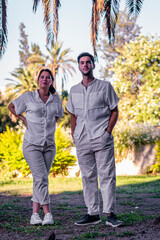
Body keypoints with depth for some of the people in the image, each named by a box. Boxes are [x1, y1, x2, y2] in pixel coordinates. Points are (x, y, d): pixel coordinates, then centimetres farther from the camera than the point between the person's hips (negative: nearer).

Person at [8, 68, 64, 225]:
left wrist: (50, 125, 10)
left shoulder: (56, 99, 6)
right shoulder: (28, 97, -3)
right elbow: (11, 107, 14)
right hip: (32, 144, -3)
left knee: (40, 180, 5)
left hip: (49, 145, 3)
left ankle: (35, 214, 11)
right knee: (41, 178, -13)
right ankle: (48, 214, -10)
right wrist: (24, 119, 5)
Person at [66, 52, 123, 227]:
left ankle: (110, 214, -3)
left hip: (101, 137, -4)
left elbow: (114, 110, 5)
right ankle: (92, 214, 12)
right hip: (82, 140, 4)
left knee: (107, 175, -5)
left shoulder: (105, 86, 4)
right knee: (88, 177, 6)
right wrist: (74, 134, 10)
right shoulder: (74, 90, 15)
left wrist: (108, 130, -7)